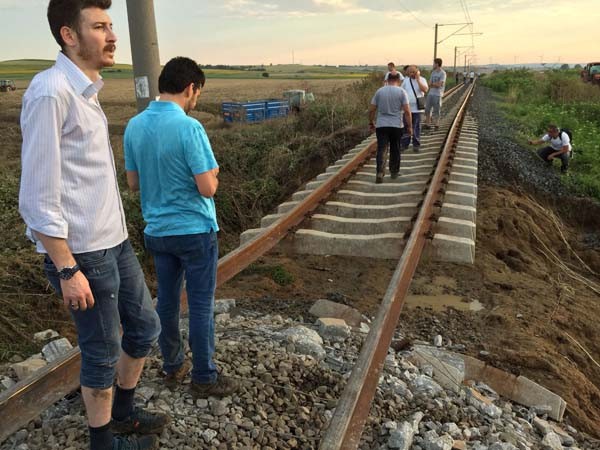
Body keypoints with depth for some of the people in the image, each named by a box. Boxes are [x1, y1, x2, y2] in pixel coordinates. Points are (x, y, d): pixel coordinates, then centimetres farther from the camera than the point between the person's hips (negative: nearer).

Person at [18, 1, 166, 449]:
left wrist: (112, 233, 17)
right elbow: (38, 198, -19)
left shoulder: (85, 90, 11)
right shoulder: (50, 92, -17)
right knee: (103, 353, 9)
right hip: (81, 252, -9)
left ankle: (123, 412, 42)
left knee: (145, 328, 20)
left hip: (115, 242, 9)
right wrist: (67, 270, -17)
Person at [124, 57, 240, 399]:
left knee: (167, 301, 17)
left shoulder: (134, 126, 1)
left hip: (158, 231, 6)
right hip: (195, 230, -6)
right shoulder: (189, 127, -20)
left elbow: (134, 183, 8)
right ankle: (205, 378, 18)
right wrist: (212, 174, 0)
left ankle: (173, 367, 33)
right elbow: (208, 188, -20)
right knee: (201, 306, 6)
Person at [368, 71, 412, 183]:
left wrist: (371, 122, 17)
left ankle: (380, 172, -19)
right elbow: (407, 111, -7)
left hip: (381, 125, 1)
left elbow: (371, 109, 5)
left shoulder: (379, 91, 4)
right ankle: (394, 172, 24)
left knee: (381, 149, -2)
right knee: (395, 150, 14)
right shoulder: (402, 92, -2)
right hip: (397, 126, 0)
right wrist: (409, 126, 0)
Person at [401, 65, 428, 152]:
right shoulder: (406, 80, 6)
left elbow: (425, 90, -20)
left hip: (417, 108, -3)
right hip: (407, 108, 3)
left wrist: (418, 79, -19)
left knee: (416, 127, 3)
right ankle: (404, 144, 15)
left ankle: (416, 145, 10)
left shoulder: (422, 80, -3)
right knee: (406, 127, 7)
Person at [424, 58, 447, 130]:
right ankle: (427, 123, 15)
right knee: (427, 109, 7)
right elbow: (429, 84, 9)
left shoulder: (443, 73, -8)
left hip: (437, 95, -6)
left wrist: (432, 84, 0)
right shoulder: (433, 72, 13)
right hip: (430, 93, 6)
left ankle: (436, 124, 12)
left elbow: (439, 84, -15)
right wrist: (435, 84, -8)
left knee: (436, 110, 1)